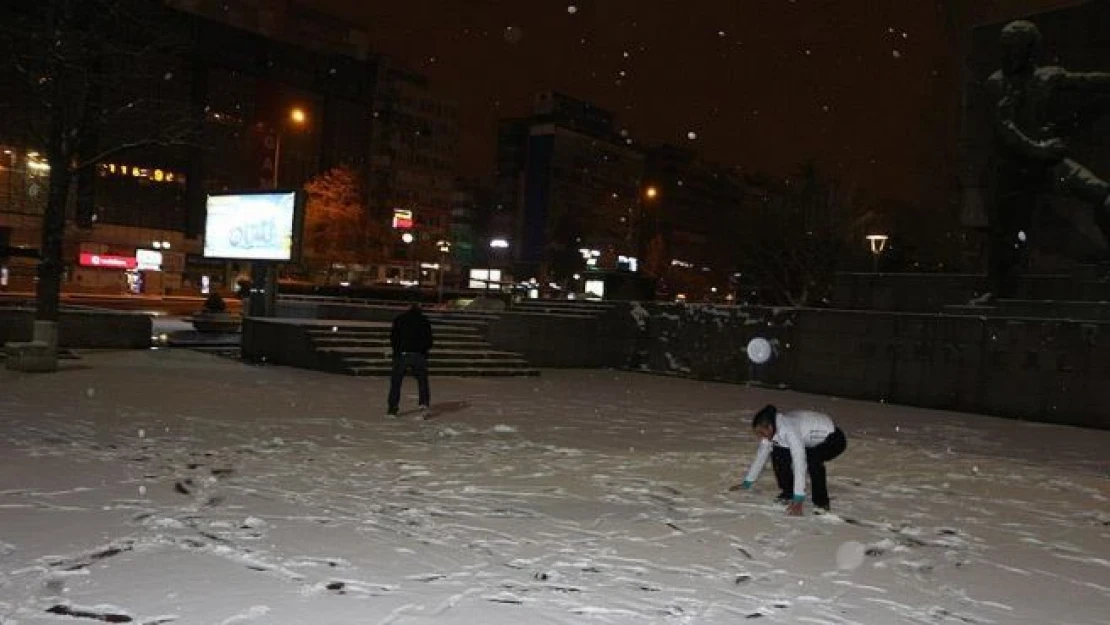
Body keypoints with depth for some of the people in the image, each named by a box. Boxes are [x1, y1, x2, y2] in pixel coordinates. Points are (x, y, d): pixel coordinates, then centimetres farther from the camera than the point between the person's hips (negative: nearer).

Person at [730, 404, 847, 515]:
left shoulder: (789, 429, -37)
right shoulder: (770, 430, -11)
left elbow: (800, 463, -40)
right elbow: (761, 456, 3)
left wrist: (798, 500, -42)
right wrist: (747, 483, 8)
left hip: (833, 439, -8)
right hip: (812, 441, 8)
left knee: (812, 459, -35)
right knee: (778, 454, -4)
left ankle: (821, 501, -16)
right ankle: (788, 492, 13)